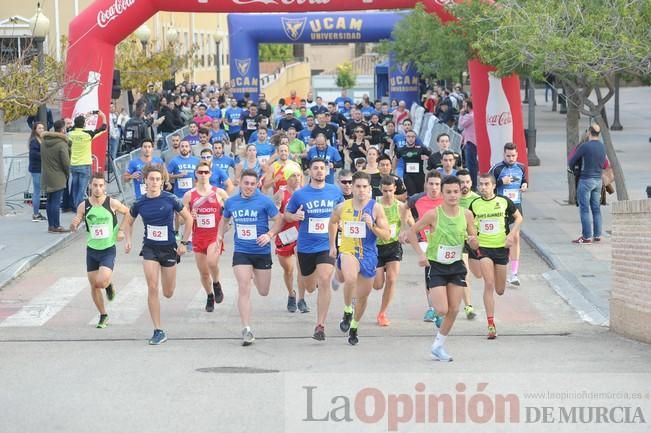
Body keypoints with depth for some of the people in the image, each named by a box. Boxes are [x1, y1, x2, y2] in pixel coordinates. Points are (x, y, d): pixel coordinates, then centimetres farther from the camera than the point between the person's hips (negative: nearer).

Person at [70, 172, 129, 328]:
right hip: (92, 250, 3)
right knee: (93, 286, 8)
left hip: (108, 250, -3)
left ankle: (109, 285, 17)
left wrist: (121, 230, -1)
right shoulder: (83, 206, -4)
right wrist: (74, 224, -22)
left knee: (101, 282, -20)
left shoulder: (112, 203, -10)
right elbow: (73, 228, 1)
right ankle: (103, 316, 26)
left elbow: (128, 213, 8)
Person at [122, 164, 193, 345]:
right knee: (152, 288, -11)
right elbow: (128, 222, 15)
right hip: (150, 248, 1)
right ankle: (158, 331, -5)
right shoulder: (140, 203, -3)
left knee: (168, 293, 9)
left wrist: (184, 242, -3)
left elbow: (188, 219, 0)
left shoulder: (170, 199, -10)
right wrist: (128, 240, 0)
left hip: (169, 248, -1)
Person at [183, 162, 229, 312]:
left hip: (215, 235, -2)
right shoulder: (189, 195, 2)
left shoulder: (219, 193, -1)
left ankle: (216, 284, 4)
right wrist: (190, 216, -14)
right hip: (198, 236, 2)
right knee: (203, 272, 7)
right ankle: (210, 296, 31)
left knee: (212, 262, -27)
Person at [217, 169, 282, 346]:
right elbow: (224, 220, 20)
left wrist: (269, 235, -22)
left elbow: (279, 220, -5)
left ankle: (255, 275, 48)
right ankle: (247, 330, -10)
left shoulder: (264, 201, -8)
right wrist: (219, 236, 4)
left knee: (263, 292, 11)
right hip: (241, 252, 1)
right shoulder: (231, 202, 2)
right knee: (243, 288, -12)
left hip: (262, 252, -1)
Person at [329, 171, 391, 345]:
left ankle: (354, 327, 37)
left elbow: (387, 235, -8)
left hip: (368, 255, 1)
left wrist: (372, 226, -24)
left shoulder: (376, 208, -8)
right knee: (351, 279, -34)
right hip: (347, 251, -1)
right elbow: (332, 223, 20)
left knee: (363, 295, 13)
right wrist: (332, 245, 18)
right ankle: (347, 312, -9)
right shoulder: (342, 207, -3)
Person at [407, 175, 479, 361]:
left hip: (456, 266, 4)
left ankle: (438, 346, 19)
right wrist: (420, 254, -15)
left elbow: (475, 245, 4)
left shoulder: (466, 215, -5)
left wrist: (472, 240, -20)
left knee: (454, 310, 2)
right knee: (442, 310, -12)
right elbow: (412, 232, -5)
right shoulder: (433, 214, -15)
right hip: (435, 266, -4)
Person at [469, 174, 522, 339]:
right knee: (489, 284, -15)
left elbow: (518, 217, 8)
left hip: (501, 247, 1)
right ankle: (491, 324, -12)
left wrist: (511, 235, -6)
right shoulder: (475, 204, -1)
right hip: (483, 248, -1)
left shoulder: (504, 202, -4)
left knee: (500, 290, 6)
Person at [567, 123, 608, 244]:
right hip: (598, 179, 7)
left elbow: (571, 162, -4)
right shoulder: (602, 147, 6)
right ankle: (597, 235, 14)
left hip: (586, 180, -7)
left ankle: (587, 237, -6)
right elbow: (605, 165, 19)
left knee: (584, 209, -4)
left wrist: (571, 167, 18)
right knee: (596, 209, 12)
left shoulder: (584, 146, -15)